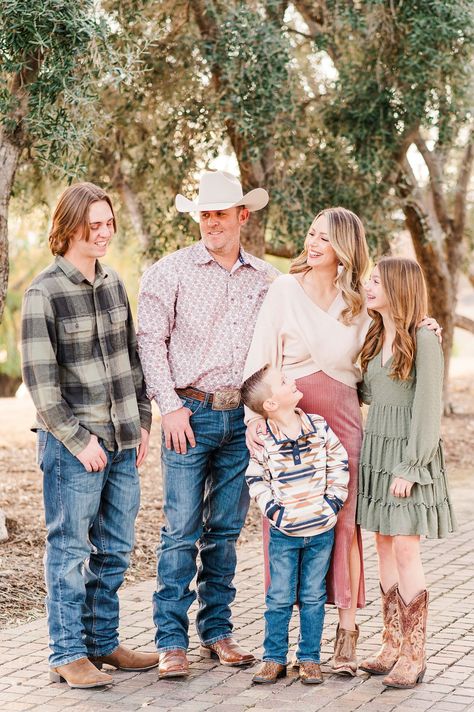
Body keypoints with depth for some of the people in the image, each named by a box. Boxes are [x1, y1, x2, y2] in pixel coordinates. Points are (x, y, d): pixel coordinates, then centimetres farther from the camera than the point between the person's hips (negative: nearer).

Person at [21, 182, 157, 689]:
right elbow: (39, 379, -13)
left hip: (122, 440, 6)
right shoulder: (43, 293, -11)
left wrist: (141, 421, 9)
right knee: (70, 552, 2)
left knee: (114, 551, 12)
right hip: (73, 444, -6)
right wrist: (78, 441, -13)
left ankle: (103, 643, 24)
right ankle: (67, 655, 12)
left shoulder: (112, 282, 9)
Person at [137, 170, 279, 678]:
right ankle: (172, 640, 1)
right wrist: (171, 405, -9)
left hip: (242, 417, 3)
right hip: (190, 413, -3)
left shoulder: (266, 279, 9)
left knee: (226, 530, 9)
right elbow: (150, 340, -3)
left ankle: (216, 631, 19)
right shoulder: (171, 271, -1)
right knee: (181, 530, -5)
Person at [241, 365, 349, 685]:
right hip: (284, 533, -2)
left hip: (321, 530, 2)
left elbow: (339, 463, 4)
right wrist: (273, 511, -9)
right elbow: (256, 480, -1)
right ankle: (274, 658, 16)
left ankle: (310, 658, 18)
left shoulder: (320, 427, -4)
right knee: (280, 598, 4)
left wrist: (333, 501, -2)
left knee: (313, 597, 9)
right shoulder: (263, 441, -11)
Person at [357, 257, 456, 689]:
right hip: (376, 449, 8)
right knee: (384, 545, 8)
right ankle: (393, 644, 16)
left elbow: (428, 409, -14)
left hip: (409, 453, -8)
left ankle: (414, 654, 0)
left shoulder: (424, 341, -12)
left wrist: (409, 467, -17)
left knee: (405, 549, -7)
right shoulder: (376, 338, 11)